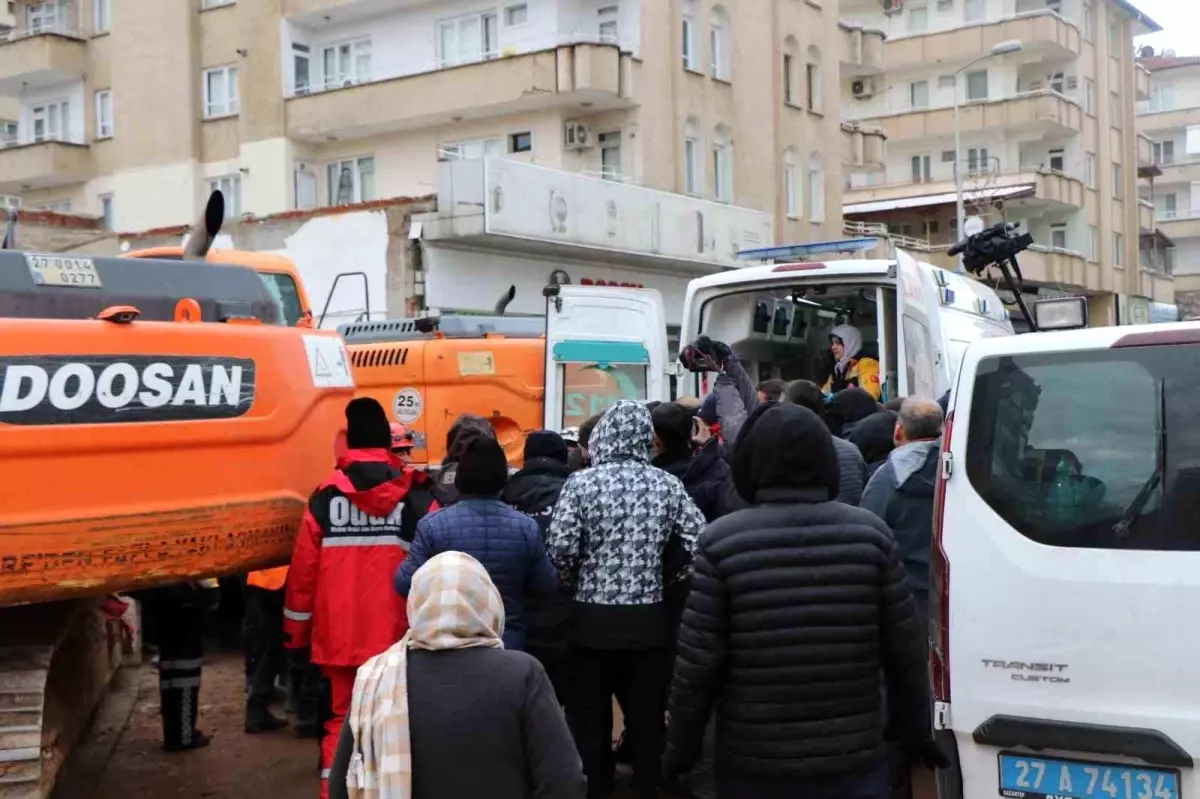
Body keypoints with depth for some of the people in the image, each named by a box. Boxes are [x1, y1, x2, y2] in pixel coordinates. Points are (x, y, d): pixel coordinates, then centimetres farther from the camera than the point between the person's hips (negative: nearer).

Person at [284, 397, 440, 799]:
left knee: (342, 718, 13)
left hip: (341, 635, 1)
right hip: (400, 636, -1)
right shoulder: (418, 499, -3)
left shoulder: (325, 498, -2)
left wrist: (296, 631, 12)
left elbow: (303, 570, 1)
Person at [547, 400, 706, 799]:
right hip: (648, 620, 2)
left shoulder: (581, 482, -6)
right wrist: (666, 580, 11)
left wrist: (578, 585, 6)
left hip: (592, 619, -1)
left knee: (590, 720, 10)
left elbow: (560, 549, -13)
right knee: (647, 720, 12)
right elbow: (699, 546, -5)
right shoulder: (667, 484, 0)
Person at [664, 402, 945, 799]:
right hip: (854, 763, 1)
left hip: (752, 766, -1)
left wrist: (681, 748, 4)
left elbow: (696, 665, -9)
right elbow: (906, 653, -1)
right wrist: (916, 734, 14)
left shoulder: (722, 541, -11)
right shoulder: (871, 533, -5)